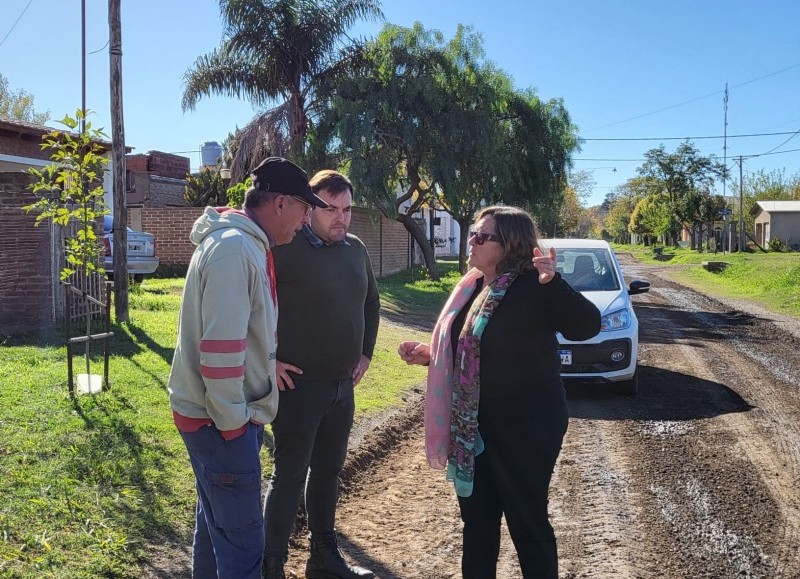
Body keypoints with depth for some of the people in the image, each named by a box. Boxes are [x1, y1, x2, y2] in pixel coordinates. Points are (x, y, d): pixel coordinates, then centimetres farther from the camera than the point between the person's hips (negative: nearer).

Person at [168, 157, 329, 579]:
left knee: (216, 522, 24)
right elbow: (221, 348, -26)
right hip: (220, 421, -10)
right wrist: (231, 422, -20)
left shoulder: (246, 245, 10)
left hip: (222, 416, 10)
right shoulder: (233, 249, -22)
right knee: (242, 542, 0)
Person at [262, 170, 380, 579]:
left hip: (343, 386, 7)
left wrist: (365, 353, 17)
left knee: (328, 471, 16)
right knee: (290, 476, 0)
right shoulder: (286, 247, -14)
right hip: (298, 384, -7)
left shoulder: (356, 249, 8)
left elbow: (371, 303, 23)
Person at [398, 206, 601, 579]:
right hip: (473, 427, 8)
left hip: (526, 426, -8)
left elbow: (587, 327, -30)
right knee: (477, 520, 19)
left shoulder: (533, 288, -17)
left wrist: (554, 283, -43)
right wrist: (428, 355, 6)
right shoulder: (473, 288, 7)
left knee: (527, 522, 6)